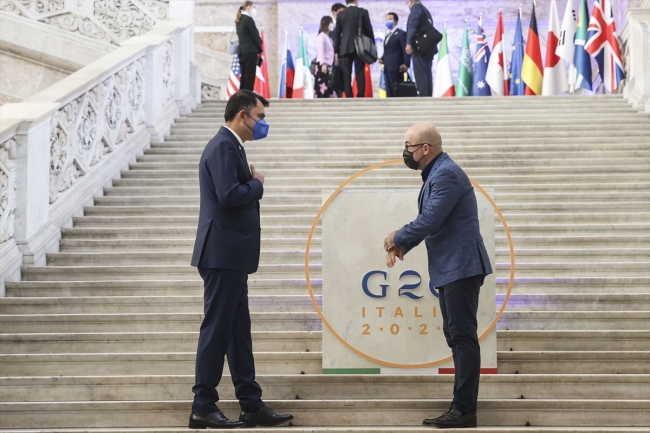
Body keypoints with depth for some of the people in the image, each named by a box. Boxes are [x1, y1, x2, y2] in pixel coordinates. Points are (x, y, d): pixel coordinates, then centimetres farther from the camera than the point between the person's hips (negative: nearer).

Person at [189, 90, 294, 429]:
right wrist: (257, 185, -8)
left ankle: (252, 405, 17)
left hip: (231, 255, 11)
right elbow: (229, 195, -24)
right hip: (223, 253, -11)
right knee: (217, 329, -5)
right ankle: (203, 408, 3)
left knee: (239, 331, 12)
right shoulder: (223, 147, -13)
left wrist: (252, 184, 3)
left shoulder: (230, 146, 18)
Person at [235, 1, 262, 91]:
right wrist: (260, 50, 2)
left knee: (244, 76, 9)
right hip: (250, 51, -8)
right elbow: (255, 36, -10)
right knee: (250, 77, -7)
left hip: (242, 51, 8)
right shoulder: (248, 19, -10)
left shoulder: (239, 20, 16)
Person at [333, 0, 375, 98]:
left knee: (346, 74, -1)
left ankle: (349, 98, -7)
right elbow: (369, 30, 1)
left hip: (345, 48, 1)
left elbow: (337, 34, 6)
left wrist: (336, 51, 10)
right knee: (360, 73, -2)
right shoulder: (363, 12, 1)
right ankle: (360, 97, -8)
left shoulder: (340, 14, 6)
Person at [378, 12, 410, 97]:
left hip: (396, 67, -9)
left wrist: (406, 64, -23)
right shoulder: (388, 36, 27)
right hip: (387, 68, 9)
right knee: (389, 92, 4)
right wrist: (382, 59, 7)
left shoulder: (401, 33, -2)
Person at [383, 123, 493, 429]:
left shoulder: (446, 174, -16)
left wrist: (397, 238, -6)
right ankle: (461, 406, 18)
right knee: (455, 336, 12)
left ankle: (465, 410, -8)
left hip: (461, 267, -11)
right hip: (449, 269, 11)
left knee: (462, 336, -9)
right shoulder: (435, 174, 17)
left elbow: (429, 221, -22)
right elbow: (428, 221, 18)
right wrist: (402, 245, 2)